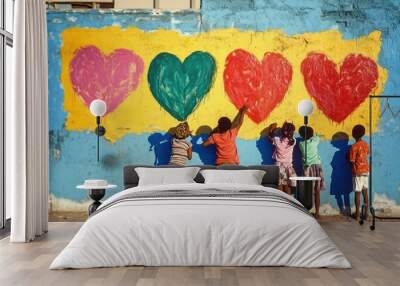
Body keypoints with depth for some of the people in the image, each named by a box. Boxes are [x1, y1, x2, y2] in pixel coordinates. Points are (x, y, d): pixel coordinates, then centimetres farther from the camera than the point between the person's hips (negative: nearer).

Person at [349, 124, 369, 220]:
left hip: (358, 172, -6)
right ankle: (366, 212, 15)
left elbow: (352, 161, -15)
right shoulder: (366, 144, 3)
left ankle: (357, 214, 5)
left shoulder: (354, 146, -17)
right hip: (366, 170, 6)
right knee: (365, 192, 12)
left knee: (357, 193, 0)